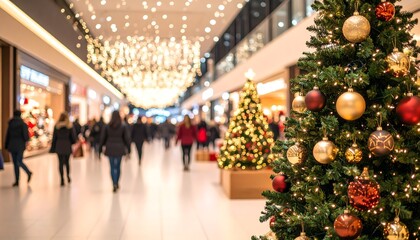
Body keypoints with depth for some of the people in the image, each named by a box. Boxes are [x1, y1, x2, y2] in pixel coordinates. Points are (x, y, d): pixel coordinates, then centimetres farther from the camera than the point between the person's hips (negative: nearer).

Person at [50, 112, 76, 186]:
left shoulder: (57, 126, 0)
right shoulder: (70, 126, -3)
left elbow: (54, 138, 2)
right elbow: (73, 137, -2)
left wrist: (53, 148, 7)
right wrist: (72, 143, 18)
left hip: (59, 146, 0)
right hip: (67, 146, 0)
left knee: (61, 162, 2)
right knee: (67, 162, 17)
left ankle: (62, 179, -3)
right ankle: (68, 176, 10)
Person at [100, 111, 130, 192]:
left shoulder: (107, 126, -1)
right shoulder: (123, 127, -2)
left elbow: (102, 138, 2)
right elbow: (127, 138, -1)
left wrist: (100, 148, 10)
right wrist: (127, 147, 7)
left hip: (110, 148, 0)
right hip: (119, 148, 0)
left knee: (112, 167, 3)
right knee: (118, 166, 13)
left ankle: (114, 184, -9)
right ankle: (116, 183, 21)